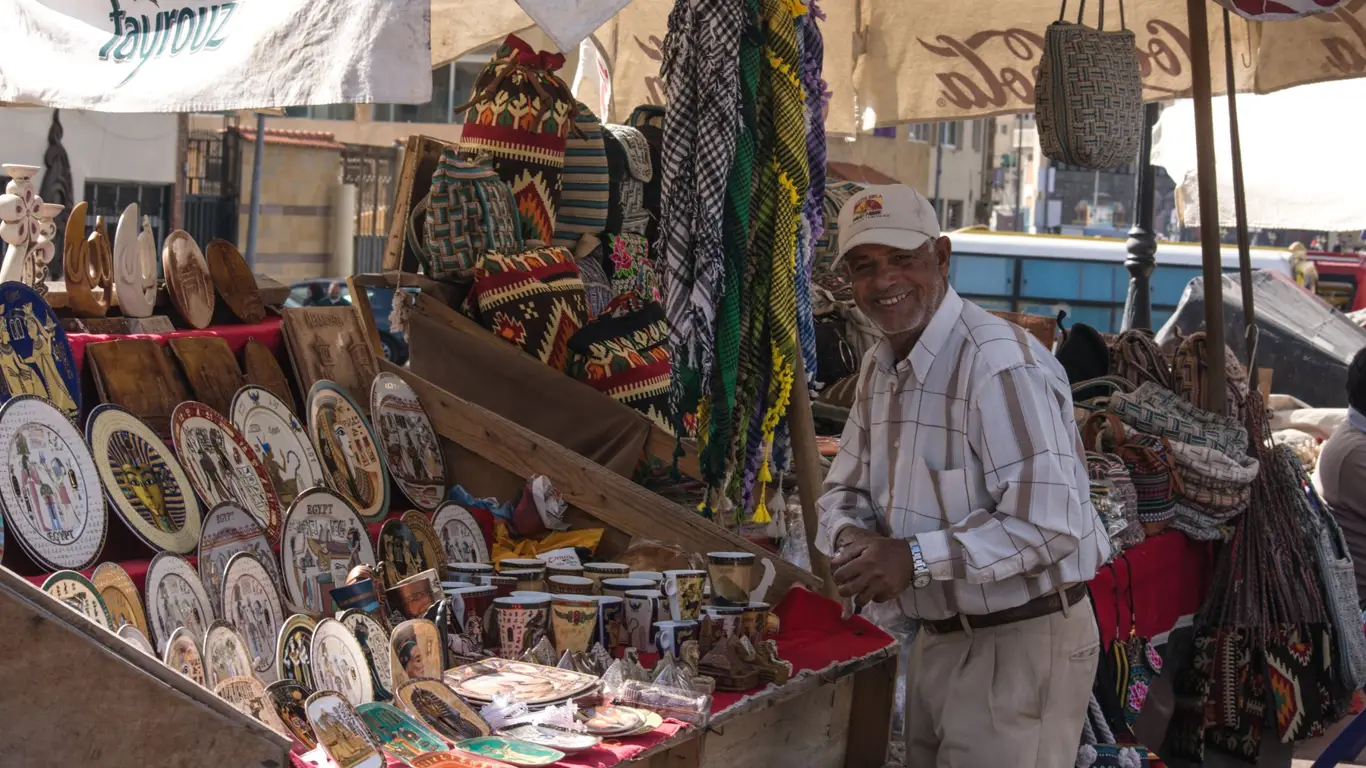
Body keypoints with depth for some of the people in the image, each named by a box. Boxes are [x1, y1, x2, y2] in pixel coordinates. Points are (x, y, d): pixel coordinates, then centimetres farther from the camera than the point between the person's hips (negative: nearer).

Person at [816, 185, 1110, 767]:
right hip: (938, 641, 8)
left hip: (1021, 647, -8)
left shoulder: (1000, 364, -23)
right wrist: (851, 536, -10)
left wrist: (916, 558, -27)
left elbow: (1049, 525, -29)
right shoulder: (879, 367, 7)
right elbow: (847, 488, 13)